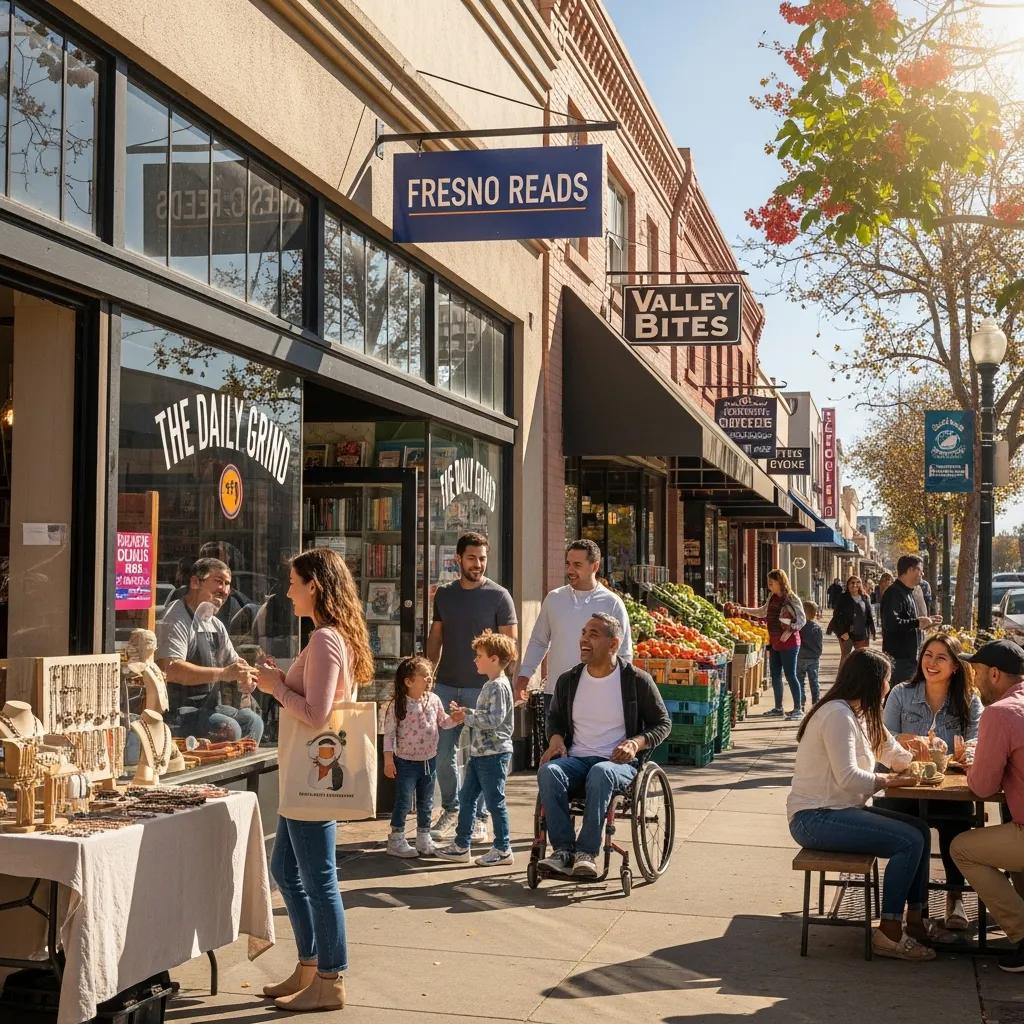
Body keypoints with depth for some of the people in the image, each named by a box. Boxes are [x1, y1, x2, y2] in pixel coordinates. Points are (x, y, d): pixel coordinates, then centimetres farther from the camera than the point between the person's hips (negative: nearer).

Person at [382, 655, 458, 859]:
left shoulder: (434, 700, 0)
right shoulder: (398, 705, -15)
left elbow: (442, 722, 13)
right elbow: (389, 733, -11)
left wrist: (454, 719, -7)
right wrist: (388, 760, -12)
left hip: (429, 760, 5)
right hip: (406, 762, -5)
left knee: (426, 803, 14)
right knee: (403, 802, 0)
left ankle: (424, 840, 26)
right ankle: (396, 840, 12)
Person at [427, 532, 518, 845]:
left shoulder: (499, 596, -2)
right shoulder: (444, 594, 10)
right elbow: (435, 637, 16)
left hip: (482, 689, -4)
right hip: (446, 686, 4)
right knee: (443, 753, 5)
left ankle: (478, 818, 13)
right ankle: (451, 810, 22)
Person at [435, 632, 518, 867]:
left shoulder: (499, 686, -16)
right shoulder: (490, 685, 16)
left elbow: (494, 719, -25)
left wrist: (468, 716, -17)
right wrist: (464, 713, 10)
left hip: (494, 753, -10)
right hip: (480, 752, 10)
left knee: (495, 801, -1)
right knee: (466, 798, 13)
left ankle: (503, 849, 9)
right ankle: (461, 846, 19)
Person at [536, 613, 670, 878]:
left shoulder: (637, 680, 1)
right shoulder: (568, 680, 11)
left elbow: (663, 723, 8)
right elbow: (555, 717, 27)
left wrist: (637, 743, -11)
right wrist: (556, 738, 4)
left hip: (619, 762, -3)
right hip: (576, 759, 3)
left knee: (600, 773, -40)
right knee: (548, 771, -31)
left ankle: (586, 852, -37)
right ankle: (563, 850, -33)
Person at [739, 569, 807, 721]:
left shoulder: (792, 599, -12)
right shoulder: (772, 598, 10)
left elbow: (802, 619, -12)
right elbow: (763, 612, 25)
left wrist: (789, 631, -22)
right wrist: (745, 610, 20)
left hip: (789, 643, -8)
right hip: (774, 643, 8)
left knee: (790, 675, -5)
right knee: (775, 676, 12)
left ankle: (797, 709, 2)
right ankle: (778, 708, 22)